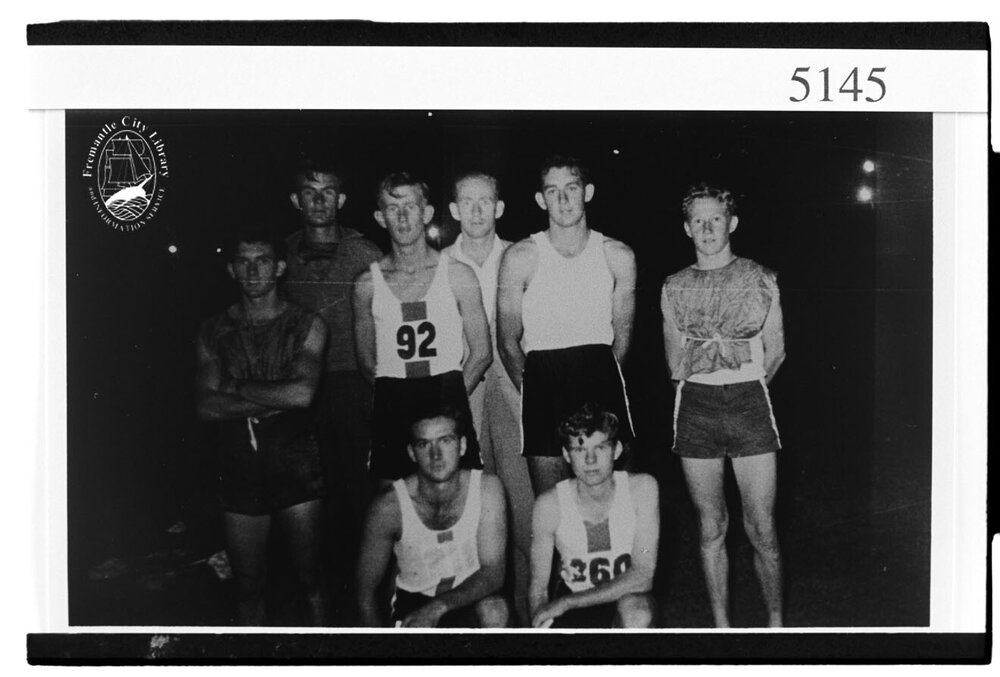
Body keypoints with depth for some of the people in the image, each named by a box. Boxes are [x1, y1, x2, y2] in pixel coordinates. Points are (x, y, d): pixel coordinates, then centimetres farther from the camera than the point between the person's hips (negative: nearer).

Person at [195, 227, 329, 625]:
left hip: (295, 462, -2)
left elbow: (302, 393, -15)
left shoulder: (306, 326, 0)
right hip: (239, 468, 2)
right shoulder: (214, 331, 6)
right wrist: (274, 400, -12)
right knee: (248, 585, 10)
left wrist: (236, 389, -7)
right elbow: (206, 406, -5)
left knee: (308, 578, 6)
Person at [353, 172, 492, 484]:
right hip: (391, 409, 1)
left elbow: (482, 354, 8)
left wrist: (450, 400, 2)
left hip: (449, 401, -1)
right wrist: (396, 398, 3)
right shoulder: (367, 283, 6)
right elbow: (366, 360, 13)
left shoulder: (458, 275, 4)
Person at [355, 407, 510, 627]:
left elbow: (493, 573, -19)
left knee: (494, 609, -32)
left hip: (470, 599, 1)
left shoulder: (487, 488, -15)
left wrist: (438, 608, -32)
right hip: (412, 601, -1)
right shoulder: (389, 506, -17)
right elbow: (366, 593, -8)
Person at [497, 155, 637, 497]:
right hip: (542, 378, -1)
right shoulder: (520, 257, -1)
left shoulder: (619, 256, 5)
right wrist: (532, 389, 4)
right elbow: (508, 342, 6)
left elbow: (622, 335, 14)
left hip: (601, 370, 1)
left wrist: (601, 386, 10)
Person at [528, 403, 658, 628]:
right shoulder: (549, 505, -14)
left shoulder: (642, 489, -16)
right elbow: (538, 587, -5)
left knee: (636, 611, -35)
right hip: (570, 609, 0)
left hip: (625, 602, 0)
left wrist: (565, 602, -21)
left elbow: (642, 576, -21)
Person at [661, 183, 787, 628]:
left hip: (750, 404, -2)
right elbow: (675, 365, 8)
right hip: (696, 408, 2)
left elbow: (775, 354, 8)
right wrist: (735, 344, -2)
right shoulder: (674, 288, 10)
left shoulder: (760, 279, 5)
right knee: (711, 528, 7)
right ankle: (721, 625, 17)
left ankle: (775, 622, 14)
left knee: (761, 530, -3)